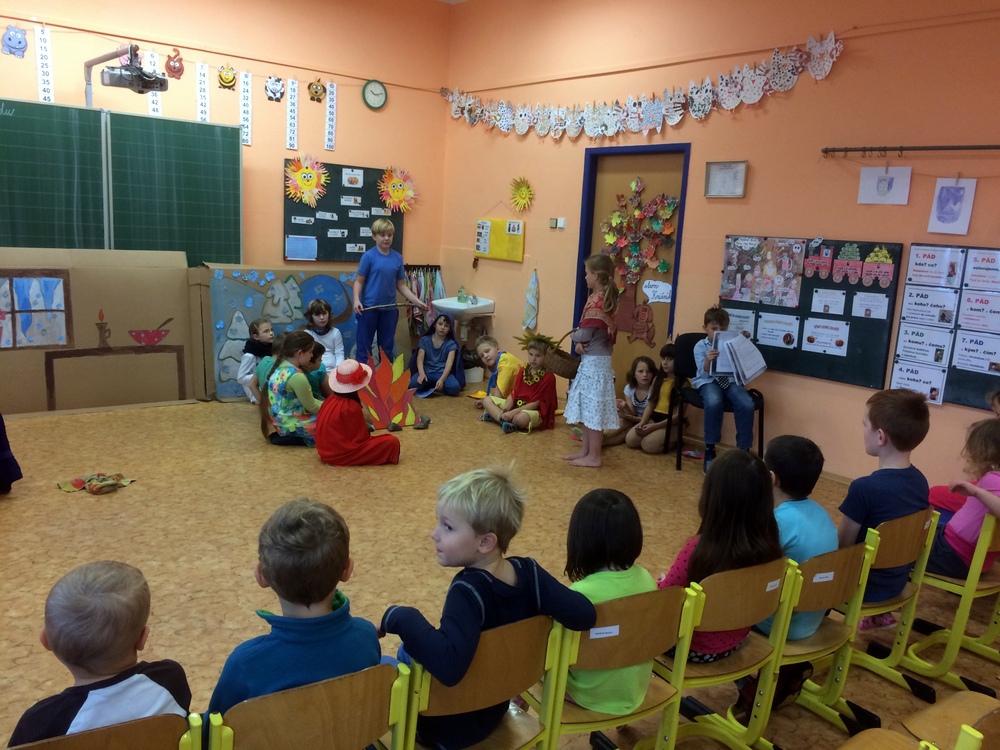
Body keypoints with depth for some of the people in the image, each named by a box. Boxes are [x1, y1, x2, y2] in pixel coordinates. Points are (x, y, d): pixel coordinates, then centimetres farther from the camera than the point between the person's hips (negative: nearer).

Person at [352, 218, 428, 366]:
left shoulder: (398, 258, 4)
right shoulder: (369, 256, -8)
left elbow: (401, 285, 9)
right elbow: (359, 281, -7)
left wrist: (417, 301, 2)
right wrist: (356, 300, -23)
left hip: (390, 309, 4)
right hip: (369, 308, -4)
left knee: (387, 347, 13)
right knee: (364, 347, 4)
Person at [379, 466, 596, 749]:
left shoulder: (468, 590, -34)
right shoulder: (528, 572, -17)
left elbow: (448, 664, -48)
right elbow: (584, 615, -17)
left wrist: (399, 617, -36)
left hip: (448, 726, -6)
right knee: (409, 650, 29)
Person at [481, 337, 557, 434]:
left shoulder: (548, 378, -15)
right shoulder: (522, 371, 6)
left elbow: (536, 403, -17)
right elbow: (513, 393, 4)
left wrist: (513, 412, -23)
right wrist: (506, 408, -16)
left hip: (534, 411, -8)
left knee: (521, 418, -42)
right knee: (487, 400, -2)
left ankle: (496, 416, -19)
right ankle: (504, 418, -24)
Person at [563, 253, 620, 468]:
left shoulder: (596, 301, -19)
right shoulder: (606, 298, 11)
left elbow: (584, 333, -19)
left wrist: (574, 335, 3)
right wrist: (581, 338, -5)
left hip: (594, 362, -10)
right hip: (595, 360, 10)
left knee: (593, 409, -2)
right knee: (588, 409, 16)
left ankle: (593, 456, 6)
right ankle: (585, 450, 25)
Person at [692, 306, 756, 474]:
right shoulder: (700, 346, 1)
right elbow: (704, 373, -10)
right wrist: (708, 361, -32)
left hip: (730, 380, 3)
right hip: (709, 381, -2)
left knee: (747, 405, -29)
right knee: (714, 403, -38)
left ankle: (744, 451, -14)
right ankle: (710, 450, -22)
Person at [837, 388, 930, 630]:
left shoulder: (864, 488, -28)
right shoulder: (919, 481, -5)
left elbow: (843, 545, -17)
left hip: (865, 586, -6)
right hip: (897, 582, 6)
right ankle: (878, 614, 28)